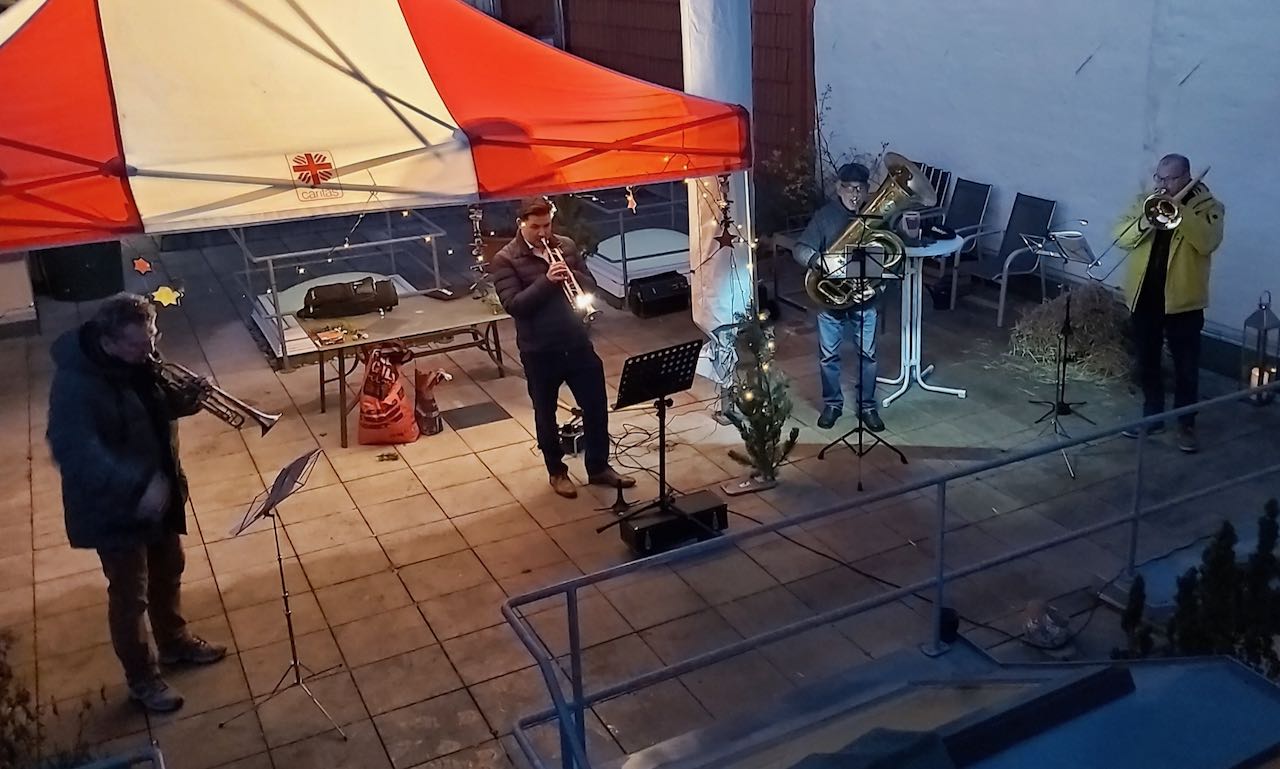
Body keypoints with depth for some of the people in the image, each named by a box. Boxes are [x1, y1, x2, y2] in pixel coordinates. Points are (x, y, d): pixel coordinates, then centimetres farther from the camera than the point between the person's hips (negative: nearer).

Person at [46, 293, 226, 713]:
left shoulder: (136, 362, -5)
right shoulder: (75, 386, -29)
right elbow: (77, 453, -36)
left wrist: (186, 399, -11)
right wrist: (139, 485, -43)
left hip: (159, 493, 8)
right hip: (113, 508, -8)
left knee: (168, 571, 25)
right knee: (130, 595, 9)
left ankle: (175, 642, 49)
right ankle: (142, 679, 29)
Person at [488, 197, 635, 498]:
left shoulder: (566, 246, 4)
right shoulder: (504, 260, -9)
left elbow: (591, 286, 5)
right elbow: (513, 305, -18)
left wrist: (571, 275, -16)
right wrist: (546, 281, -27)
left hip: (577, 343, 4)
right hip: (538, 351, -3)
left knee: (596, 406, 9)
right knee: (546, 414, 11)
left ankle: (599, 467, 26)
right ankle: (557, 472, 29)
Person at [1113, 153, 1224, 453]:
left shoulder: (1208, 206, -5)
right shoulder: (1145, 200, 7)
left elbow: (1207, 242, -22)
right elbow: (1121, 237, -3)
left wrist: (1178, 210, -25)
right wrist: (1145, 221, -20)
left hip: (1183, 299, -4)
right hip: (1144, 296, 4)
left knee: (1186, 366, 4)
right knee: (1146, 361, 13)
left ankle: (1186, 424, 16)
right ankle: (1152, 415, 27)